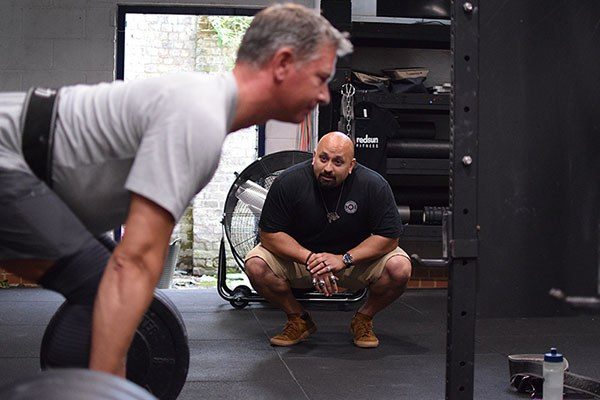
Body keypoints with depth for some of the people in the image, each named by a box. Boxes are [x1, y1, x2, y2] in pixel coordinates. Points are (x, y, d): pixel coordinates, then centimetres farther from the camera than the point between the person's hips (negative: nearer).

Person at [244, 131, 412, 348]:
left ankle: (364, 319, 2)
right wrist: (309, 259, -31)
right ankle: (298, 320, 0)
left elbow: (389, 237, -18)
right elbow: (270, 234, -17)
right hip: (299, 255, 0)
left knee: (400, 268, -27)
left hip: (357, 258, 0)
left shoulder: (374, 185, -19)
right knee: (255, 265, -26)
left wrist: (344, 259, -30)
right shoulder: (288, 182, -19)